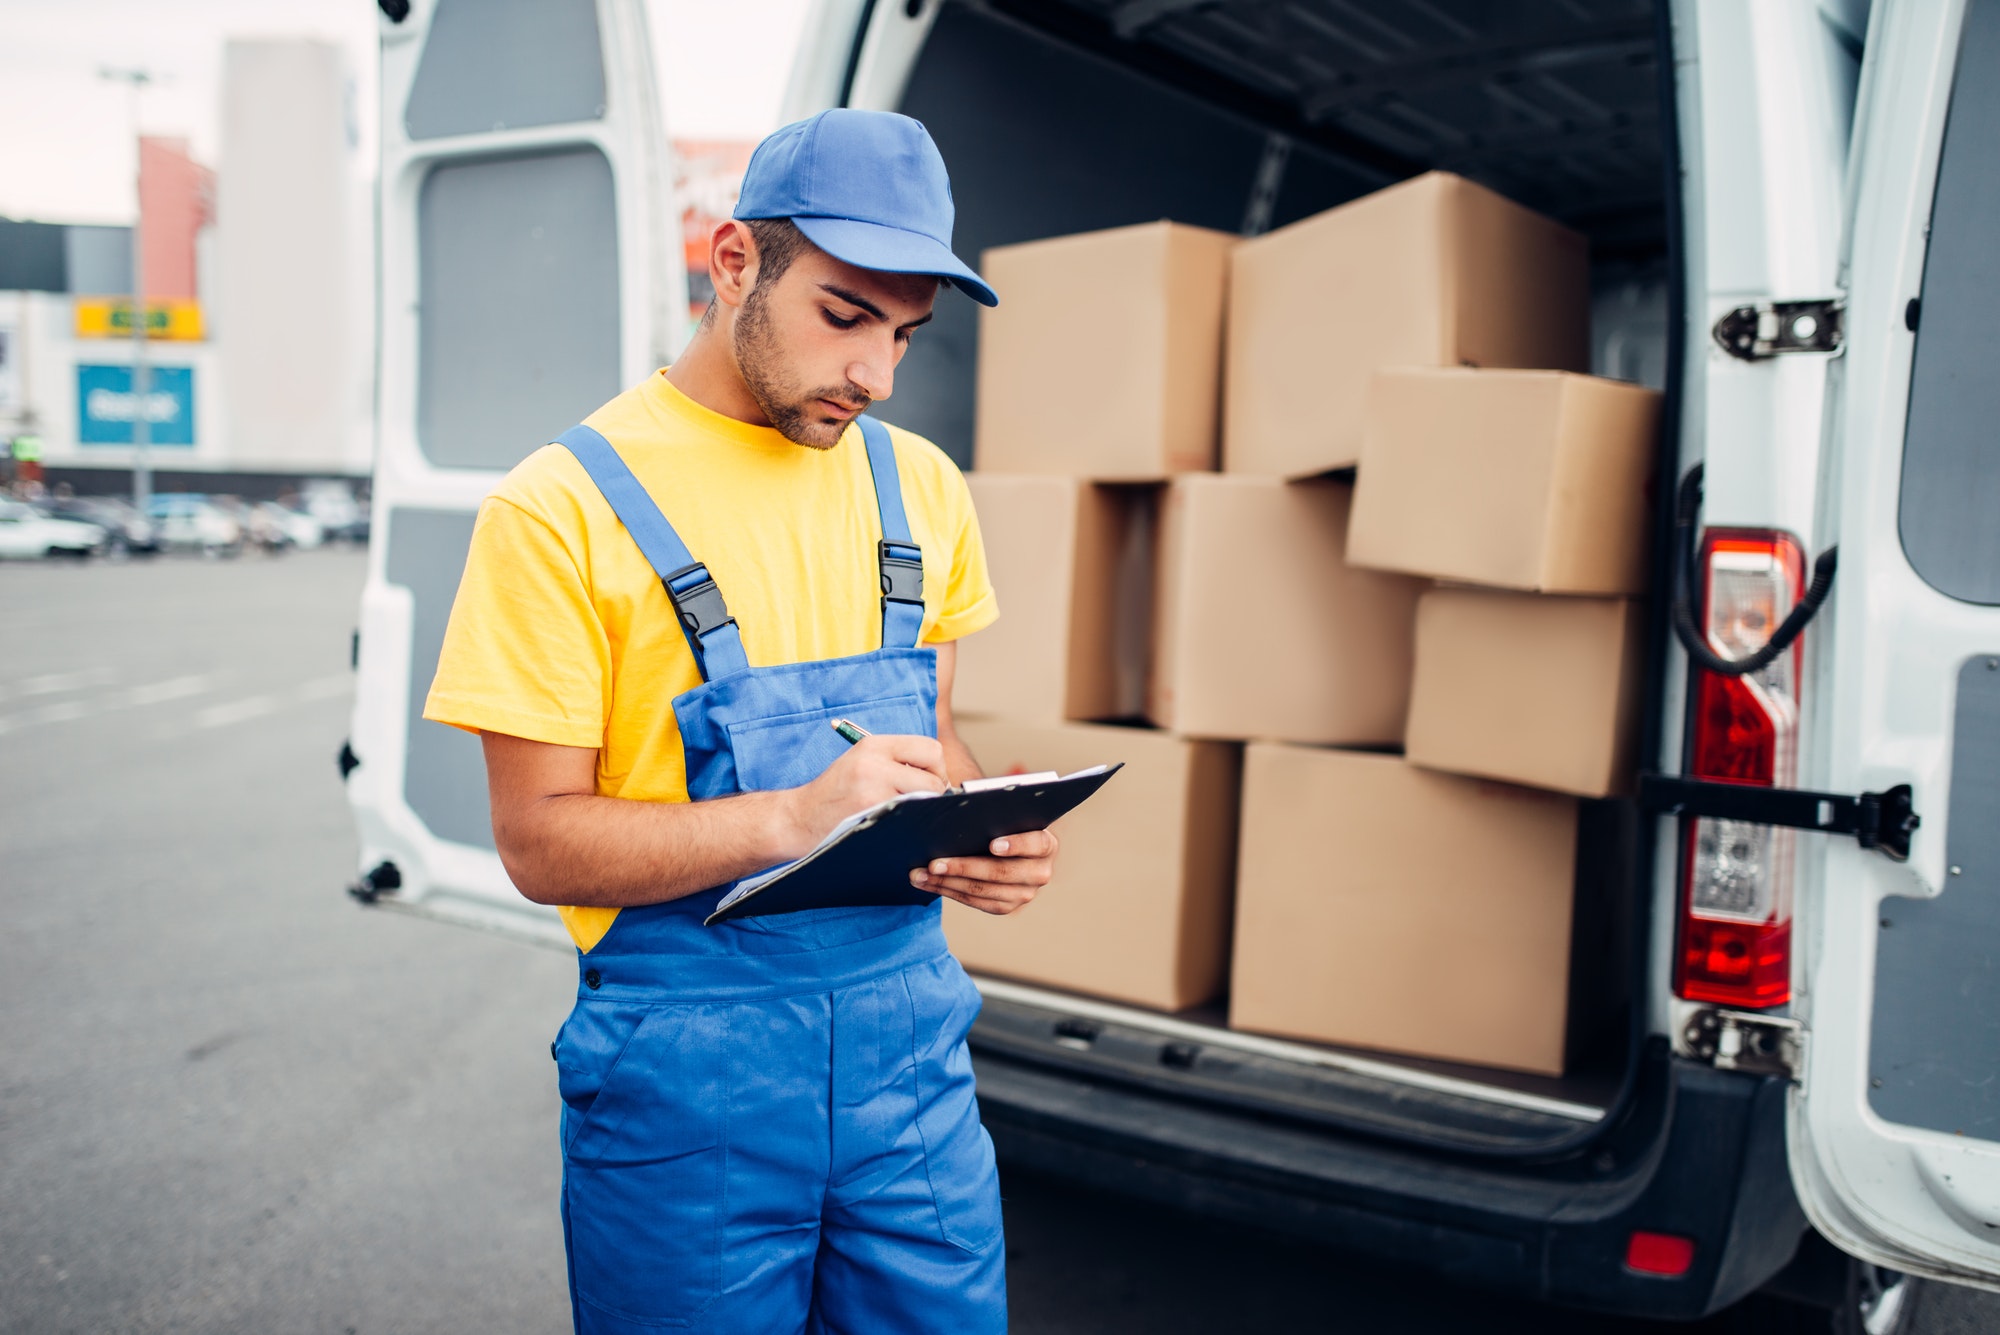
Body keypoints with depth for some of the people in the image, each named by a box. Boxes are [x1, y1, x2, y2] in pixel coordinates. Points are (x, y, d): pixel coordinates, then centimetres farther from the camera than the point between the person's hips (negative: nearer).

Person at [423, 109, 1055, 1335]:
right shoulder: (565, 506, -10)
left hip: (907, 1037, 5)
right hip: (687, 1071, -4)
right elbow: (542, 843, -11)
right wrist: (791, 819, -25)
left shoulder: (919, 486, 7)